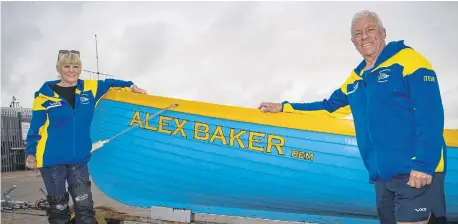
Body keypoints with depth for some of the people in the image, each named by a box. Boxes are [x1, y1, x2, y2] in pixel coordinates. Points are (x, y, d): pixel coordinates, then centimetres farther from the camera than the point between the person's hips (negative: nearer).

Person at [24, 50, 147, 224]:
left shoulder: (90, 89, 3)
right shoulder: (45, 94, -4)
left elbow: (109, 84, 19)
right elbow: (35, 127, 1)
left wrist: (130, 87, 5)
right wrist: (31, 153, 3)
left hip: (79, 159, 2)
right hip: (51, 159, -2)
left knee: (85, 206, -1)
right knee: (58, 208, 9)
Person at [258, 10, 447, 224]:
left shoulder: (408, 60, -4)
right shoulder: (355, 78, 18)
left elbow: (430, 115, -13)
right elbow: (330, 107, 30)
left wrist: (423, 164, -20)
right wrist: (283, 107, 26)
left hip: (415, 172, -7)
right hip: (383, 175, 7)